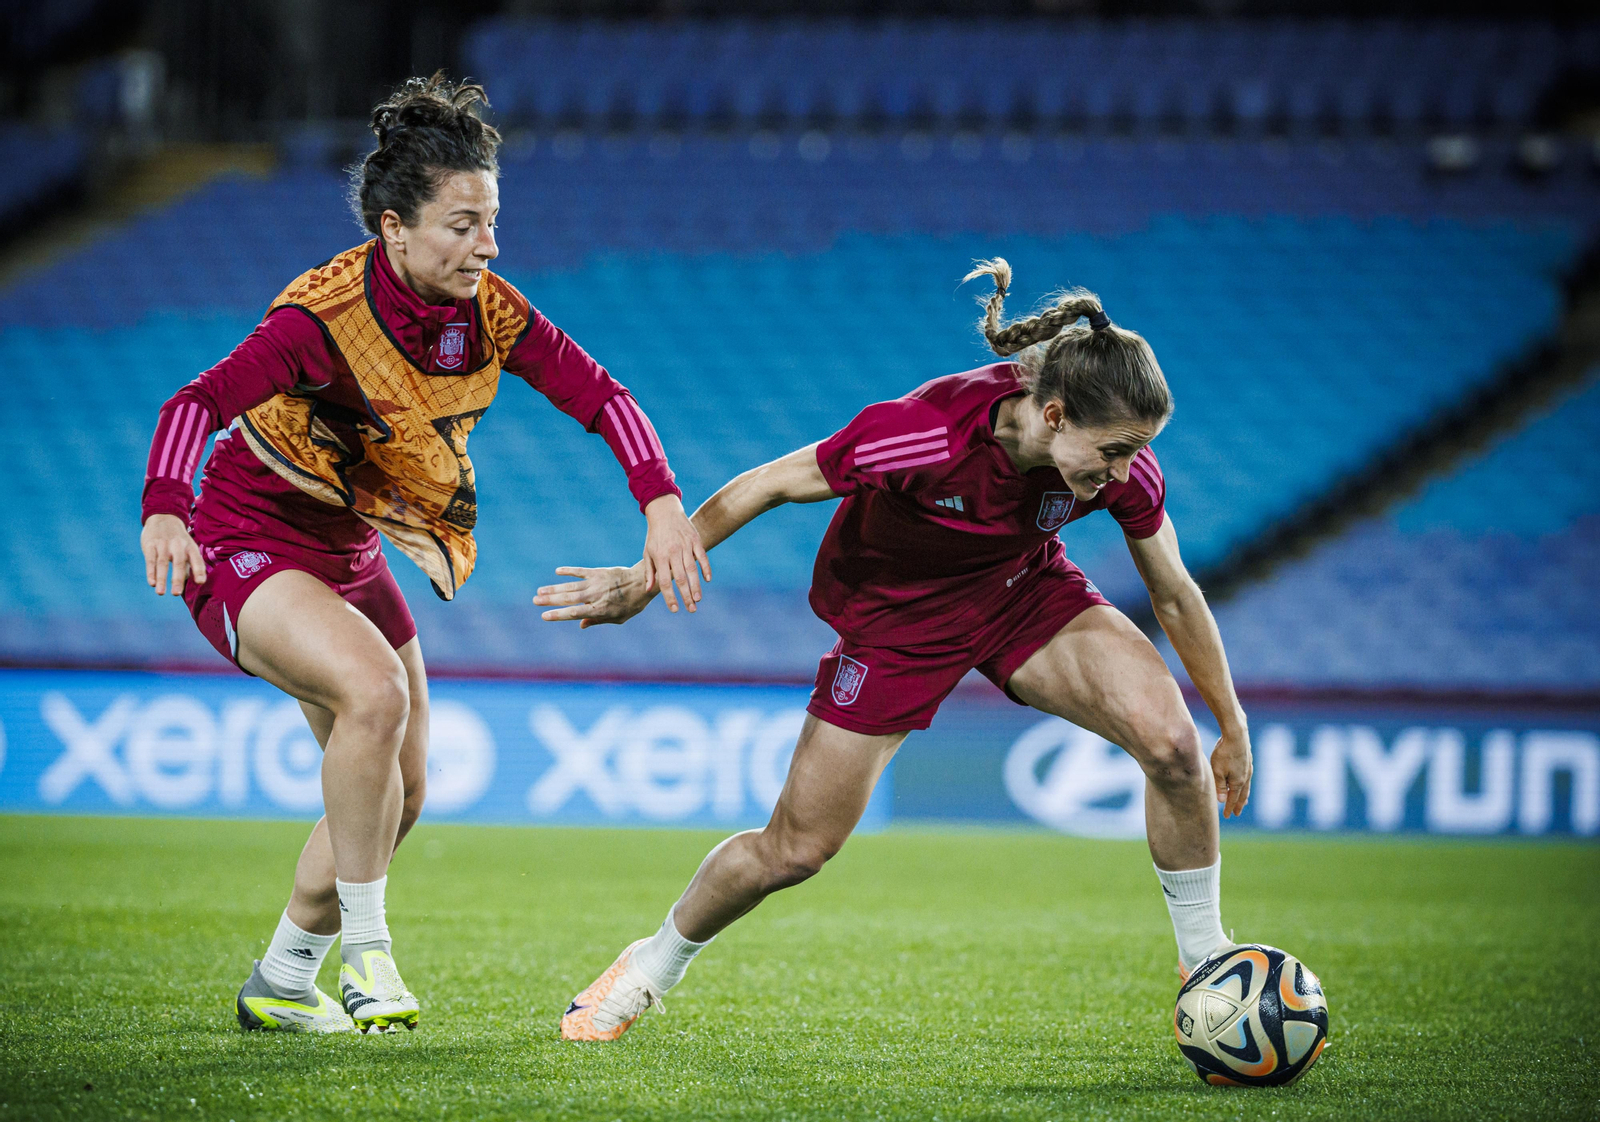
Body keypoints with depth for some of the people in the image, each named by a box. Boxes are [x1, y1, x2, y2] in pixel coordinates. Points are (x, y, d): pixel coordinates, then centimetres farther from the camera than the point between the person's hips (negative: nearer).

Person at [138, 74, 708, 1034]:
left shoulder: (489, 311, -11)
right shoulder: (327, 316, -29)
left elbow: (599, 395, -5)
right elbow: (200, 402, -37)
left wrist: (663, 503, -20)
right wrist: (166, 508, -55)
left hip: (351, 555, 8)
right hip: (242, 548, -8)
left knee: (400, 789, 9)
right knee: (375, 693, -32)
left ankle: (281, 983, 27)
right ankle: (364, 950, -19)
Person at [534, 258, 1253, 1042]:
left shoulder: (1123, 466, -25)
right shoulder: (925, 432, -38)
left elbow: (1175, 594, -7)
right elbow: (768, 485, -23)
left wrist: (1233, 728, 1)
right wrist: (646, 578, -14)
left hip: (1023, 594, 3)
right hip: (894, 615, -3)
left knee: (1170, 739, -22)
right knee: (794, 851, 1)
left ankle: (1205, 962, -3)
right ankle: (651, 968, 31)